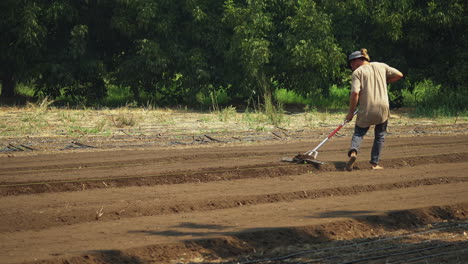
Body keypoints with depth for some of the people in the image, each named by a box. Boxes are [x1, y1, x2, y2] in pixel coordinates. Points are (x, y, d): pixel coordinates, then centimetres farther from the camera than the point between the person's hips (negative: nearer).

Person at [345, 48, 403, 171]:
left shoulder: (357, 72, -2)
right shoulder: (381, 66, 11)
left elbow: (355, 93, -12)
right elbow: (399, 75, 11)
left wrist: (351, 112, -6)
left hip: (366, 109, -2)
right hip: (383, 107, 3)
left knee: (358, 133, 11)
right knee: (380, 136, 16)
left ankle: (353, 151, -17)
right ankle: (375, 163, 13)